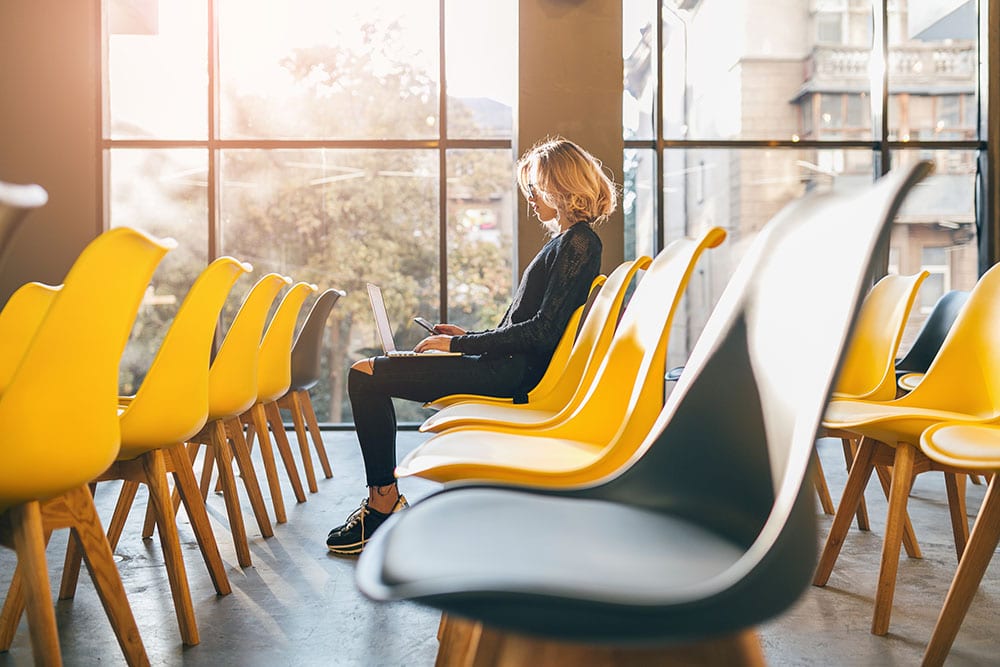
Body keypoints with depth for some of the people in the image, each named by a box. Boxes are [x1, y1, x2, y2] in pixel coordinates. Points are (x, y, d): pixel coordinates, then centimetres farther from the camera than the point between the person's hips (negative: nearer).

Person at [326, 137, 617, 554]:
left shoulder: (579, 243, -11)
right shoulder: (564, 241, 20)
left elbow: (543, 331, -19)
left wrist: (461, 345, -14)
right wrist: (469, 337, 12)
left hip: (515, 372, -11)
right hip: (508, 365, 11)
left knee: (367, 377, -13)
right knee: (369, 373, 15)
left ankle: (384, 504, -1)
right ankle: (382, 502, 13)